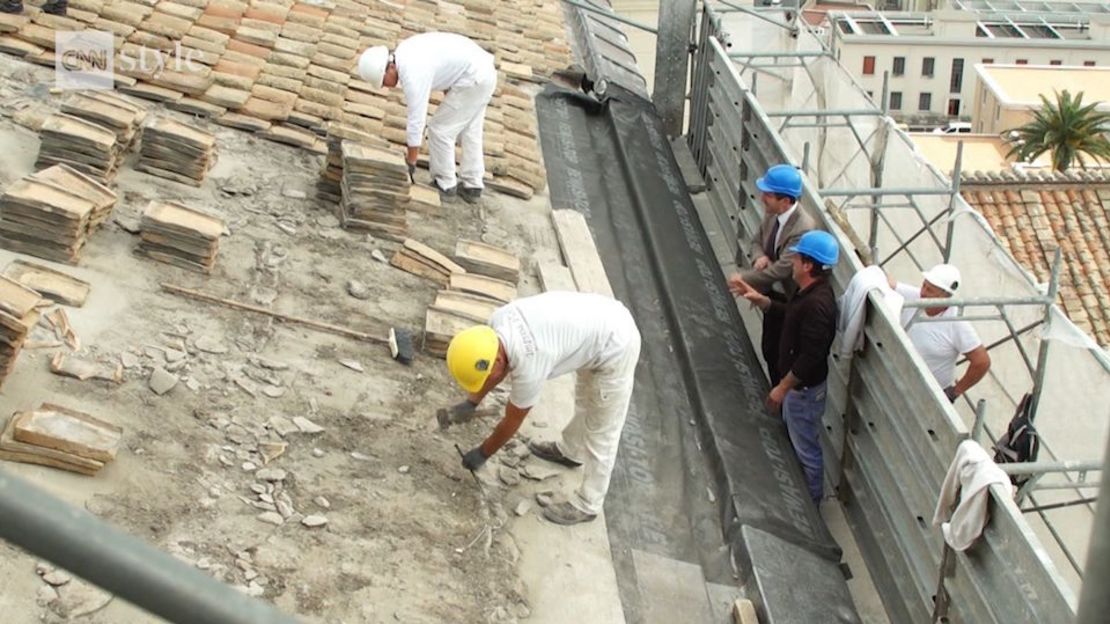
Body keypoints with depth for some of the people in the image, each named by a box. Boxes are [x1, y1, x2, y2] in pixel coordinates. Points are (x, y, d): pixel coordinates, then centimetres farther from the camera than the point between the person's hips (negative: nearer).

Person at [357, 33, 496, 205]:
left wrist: (410, 163, -12)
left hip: (473, 79, -10)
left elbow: (416, 121, -20)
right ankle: (472, 186, 26)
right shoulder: (403, 51, 3)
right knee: (469, 131, 19)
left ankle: (445, 185, 12)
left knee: (440, 130, 0)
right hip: (483, 68, 10)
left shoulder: (412, 75, -23)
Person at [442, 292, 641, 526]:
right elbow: (490, 369, 14)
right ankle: (570, 451, 57)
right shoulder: (498, 321, -10)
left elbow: (511, 422, -12)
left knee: (601, 433, 7)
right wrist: (471, 402, 22)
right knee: (587, 398, 33)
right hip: (604, 316, 9)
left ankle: (587, 505, 21)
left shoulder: (529, 366, -30)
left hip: (615, 346, -9)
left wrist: (482, 454, 2)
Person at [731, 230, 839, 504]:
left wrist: (782, 388, -23)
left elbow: (810, 357, -32)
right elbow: (787, 313, 18)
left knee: (807, 449, 9)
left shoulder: (817, 304, -33)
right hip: (797, 383, 10)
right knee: (796, 440, 27)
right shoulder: (809, 291, -1)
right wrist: (759, 299, 4)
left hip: (804, 388, -10)